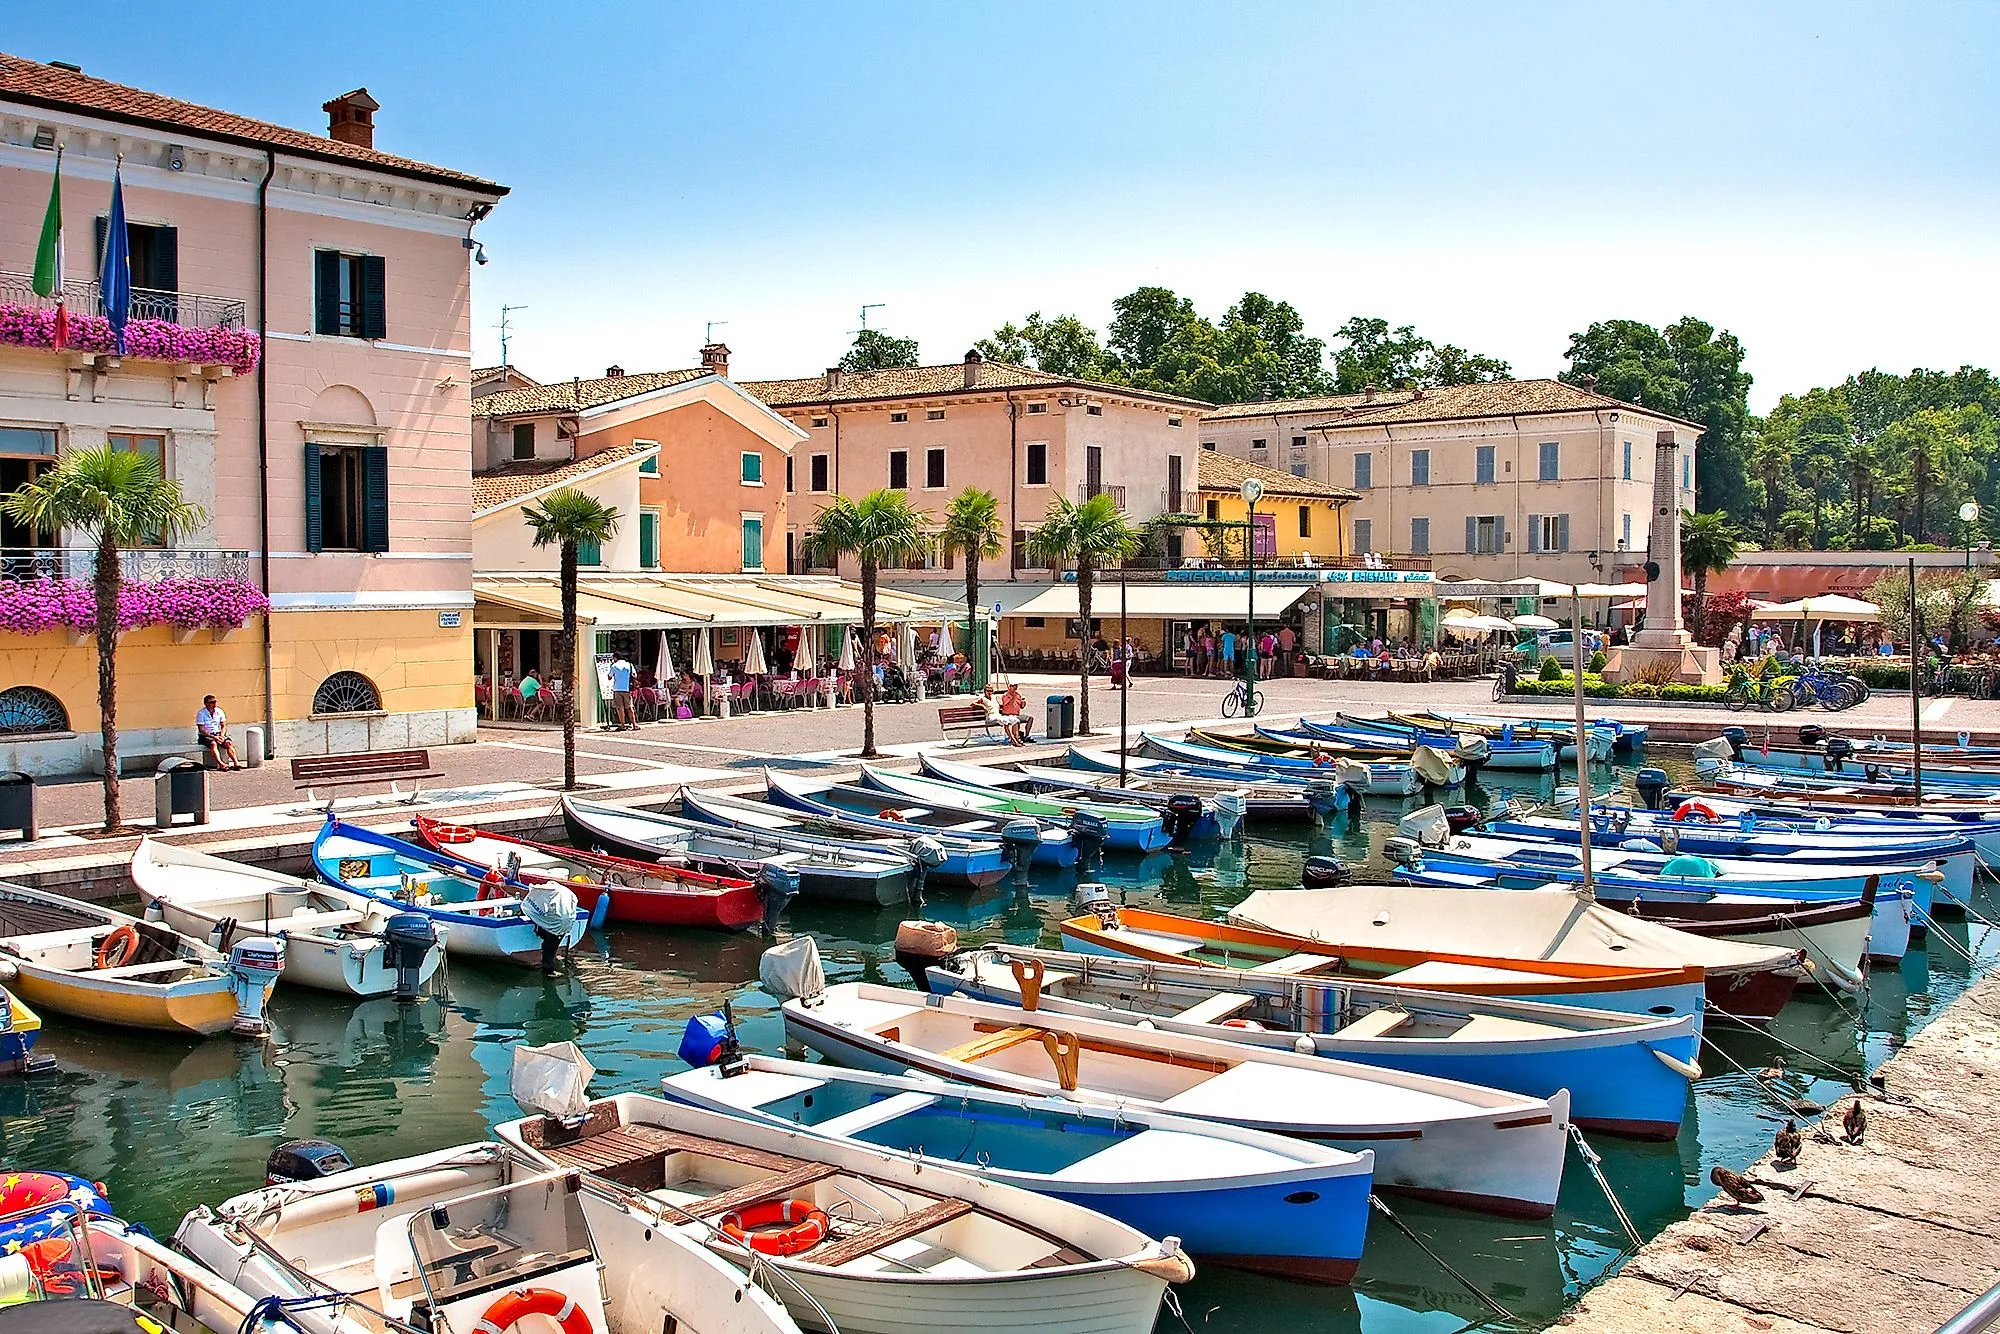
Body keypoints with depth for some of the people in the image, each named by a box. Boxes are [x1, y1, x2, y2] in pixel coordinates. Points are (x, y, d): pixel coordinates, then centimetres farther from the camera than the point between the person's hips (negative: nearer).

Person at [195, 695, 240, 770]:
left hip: (217, 734, 4)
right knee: (213, 743, -36)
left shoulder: (219, 711, 5)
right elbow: (201, 730, -12)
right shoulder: (201, 713, -9)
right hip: (205, 736, -4)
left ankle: (236, 763, -33)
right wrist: (213, 737, -22)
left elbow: (223, 726, 10)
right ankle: (221, 764, -47)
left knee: (228, 743, -24)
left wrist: (221, 735, -11)